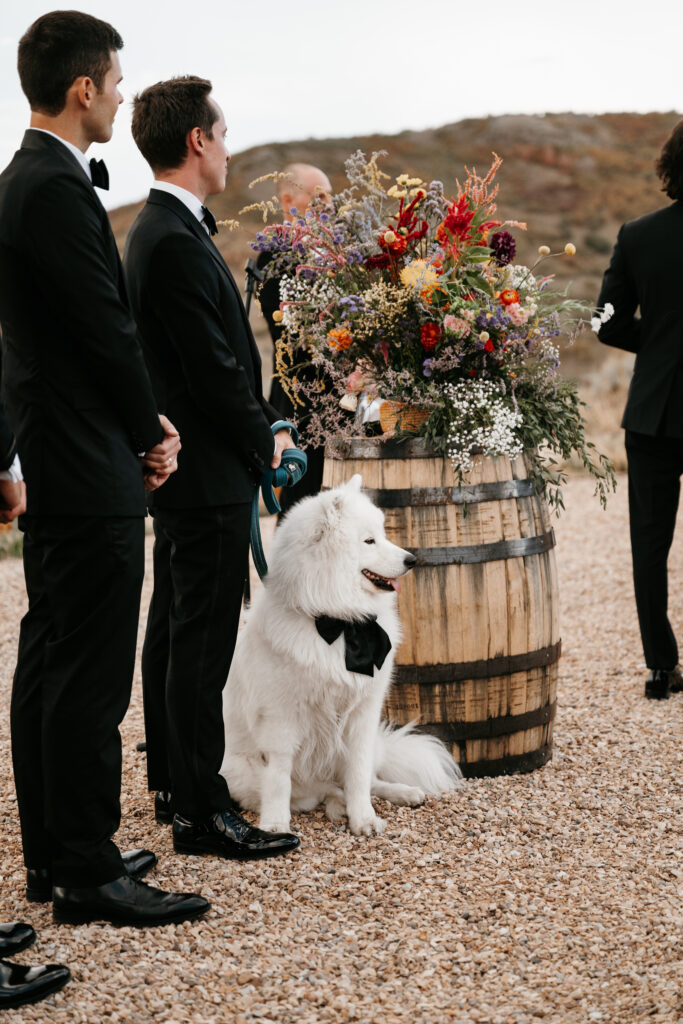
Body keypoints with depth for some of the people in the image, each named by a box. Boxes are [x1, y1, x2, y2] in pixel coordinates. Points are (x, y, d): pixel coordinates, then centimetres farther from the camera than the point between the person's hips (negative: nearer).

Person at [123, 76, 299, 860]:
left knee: (173, 629, 17)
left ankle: (171, 780, 29)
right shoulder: (177, 241, -20)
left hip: (178, 469, 11)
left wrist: (255, 434, 12)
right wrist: (264, 443, -7)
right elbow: (215, 370, -21)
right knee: (201, 641, -6)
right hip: (208, 473, -11)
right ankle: (201, 811, 0)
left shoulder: (159, 229, 13)